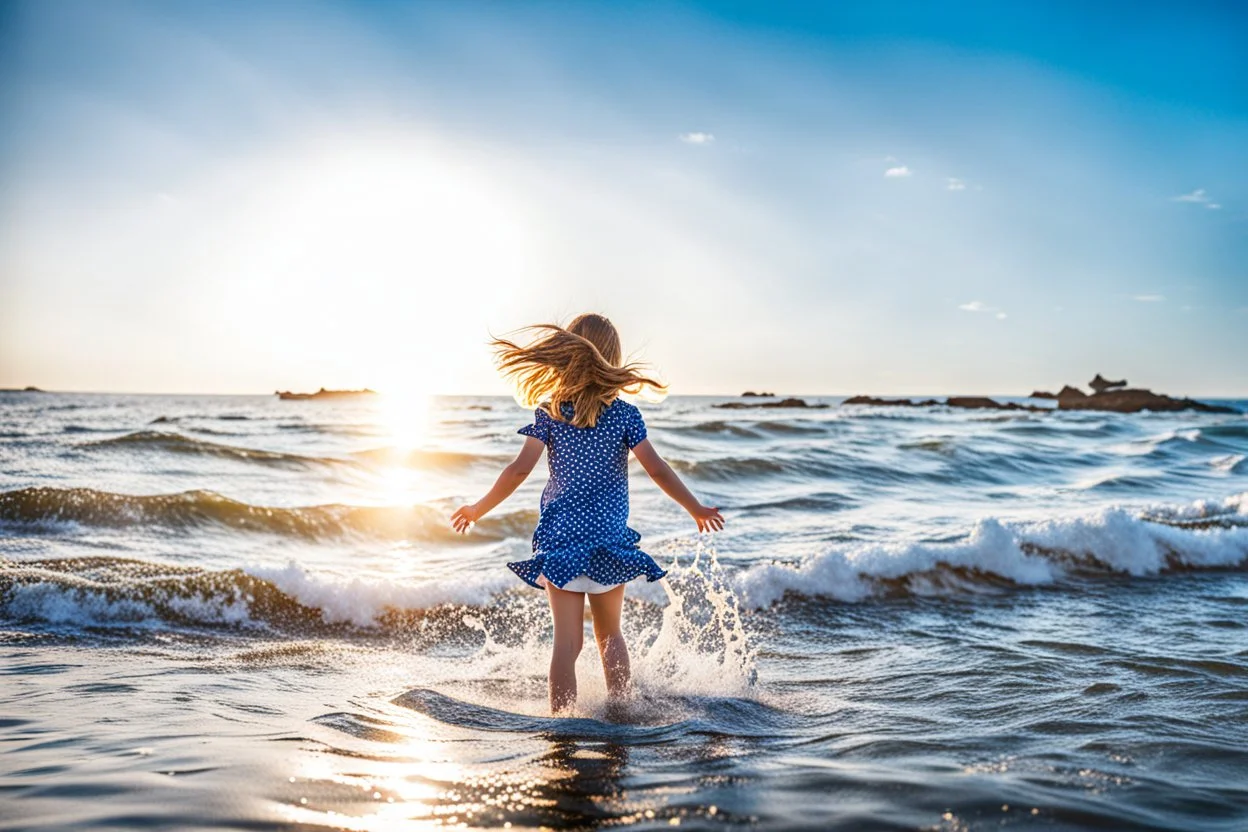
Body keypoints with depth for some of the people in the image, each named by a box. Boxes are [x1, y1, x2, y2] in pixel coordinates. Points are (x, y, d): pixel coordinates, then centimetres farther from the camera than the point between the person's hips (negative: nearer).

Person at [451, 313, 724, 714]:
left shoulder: (548, 413, -3)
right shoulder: (624, 414, -4)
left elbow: (519, 469, -9)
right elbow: (658, 471, -7)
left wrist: (478, 509, 3)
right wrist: (697, 509, 6)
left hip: (561, 540, 0)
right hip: (610, 539, 0)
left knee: (567, 642, 4)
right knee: (609, 634, 17)